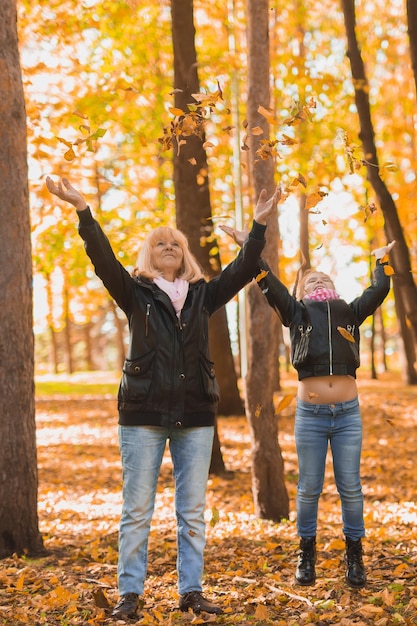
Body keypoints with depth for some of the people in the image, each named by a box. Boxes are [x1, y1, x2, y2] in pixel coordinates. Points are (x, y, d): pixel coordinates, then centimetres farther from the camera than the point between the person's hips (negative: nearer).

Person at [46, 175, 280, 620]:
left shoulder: (202, 296, 13)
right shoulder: (136, 294, 4)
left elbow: (242, 269, 7)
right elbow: (102, 259, -9)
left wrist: (259, 225, -2)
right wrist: (82, 209, -20)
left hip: (196, 416, 3)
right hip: (144, 415, -3)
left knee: (193, 510, 6)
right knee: (137, 509, 1)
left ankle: (191, 590, 15)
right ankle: (130, 593, 8)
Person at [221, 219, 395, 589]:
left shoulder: (351, 313, 13)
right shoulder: (297, 313, 9)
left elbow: (379, 291, 10)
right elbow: (271, 285, 1)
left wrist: (382, 259, 23)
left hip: (348, 413, 1)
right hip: (310, 415, -1)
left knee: (351, 488, 3)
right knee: (309, 488, 5)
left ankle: (355, 557, 14)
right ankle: (307, 555, 17)